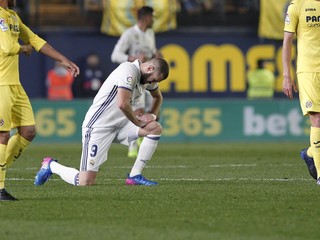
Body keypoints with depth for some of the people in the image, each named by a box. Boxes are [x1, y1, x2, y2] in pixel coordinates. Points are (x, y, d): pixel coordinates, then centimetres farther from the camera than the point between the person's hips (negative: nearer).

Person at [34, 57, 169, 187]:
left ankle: (135, 176, -2)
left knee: (155, 128, -9)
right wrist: (138, 122, -15)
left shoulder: (148, 76, 7)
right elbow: (123, 104, -33)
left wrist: (153, 115, 8)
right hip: (98, 126, -9)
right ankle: (51, 166, 17)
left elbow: (158, 97, 29)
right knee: (85, 182, -13)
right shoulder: (129, 71, -22)